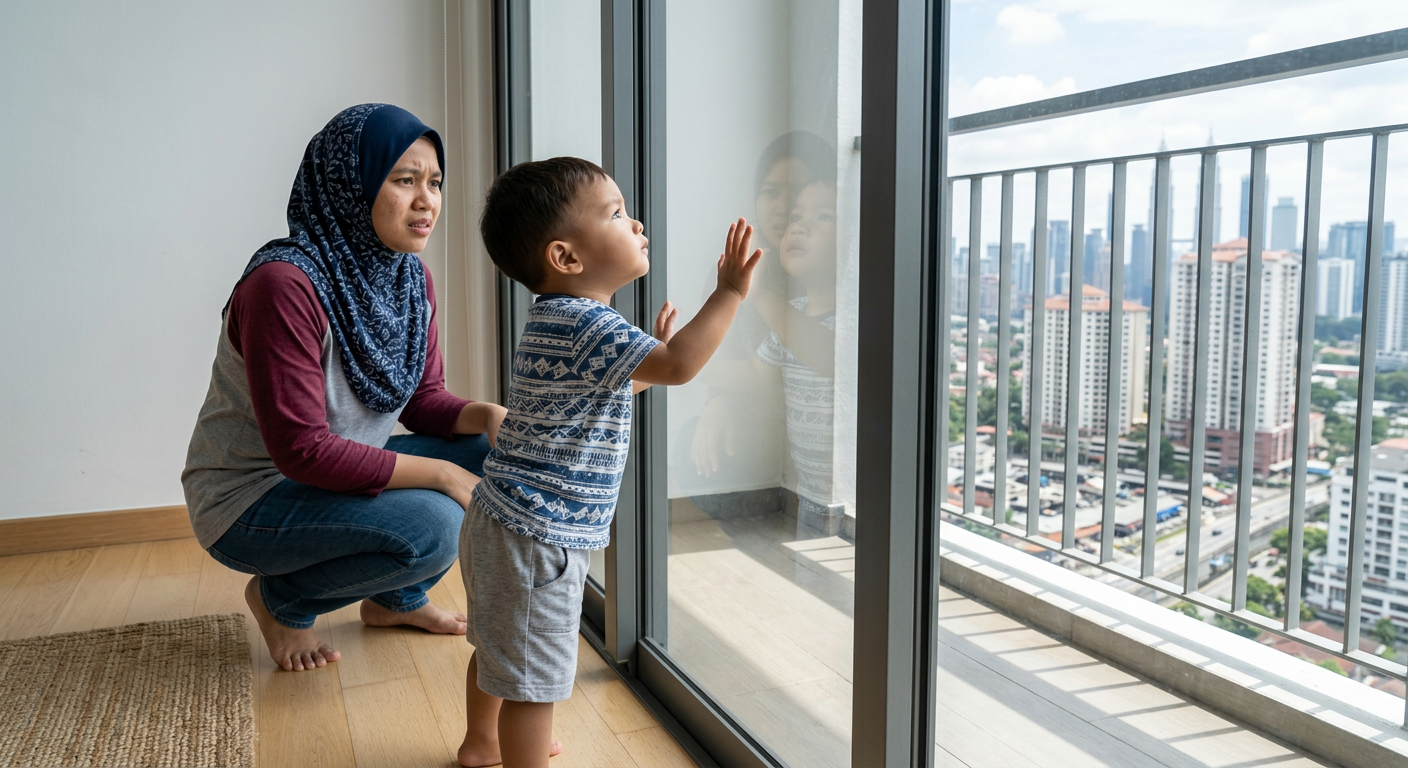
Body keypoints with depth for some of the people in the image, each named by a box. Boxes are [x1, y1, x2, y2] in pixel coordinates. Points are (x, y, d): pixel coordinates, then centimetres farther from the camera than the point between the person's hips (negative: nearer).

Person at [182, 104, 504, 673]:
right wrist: (440, 473, -26)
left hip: (341, 471, 8)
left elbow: (423, 400, 4)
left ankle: (396, 597, 15)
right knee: (429, 524, -29)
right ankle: (282, 599, 2)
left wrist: (487, 415, -18)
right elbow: (301, 450, -28)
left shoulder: (410, 278, -2)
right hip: (250, 498, -8)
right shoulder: (284, 284, -27)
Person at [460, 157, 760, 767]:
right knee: (533, 675, 1)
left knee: (497, 646, 28)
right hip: (537, 534, -11)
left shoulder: (553, 320, 12)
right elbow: (680, 366, -30)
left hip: (502, 519, 11)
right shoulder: (589, 325, -22)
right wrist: (729, 291, -22)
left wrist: (652, 355, 17)